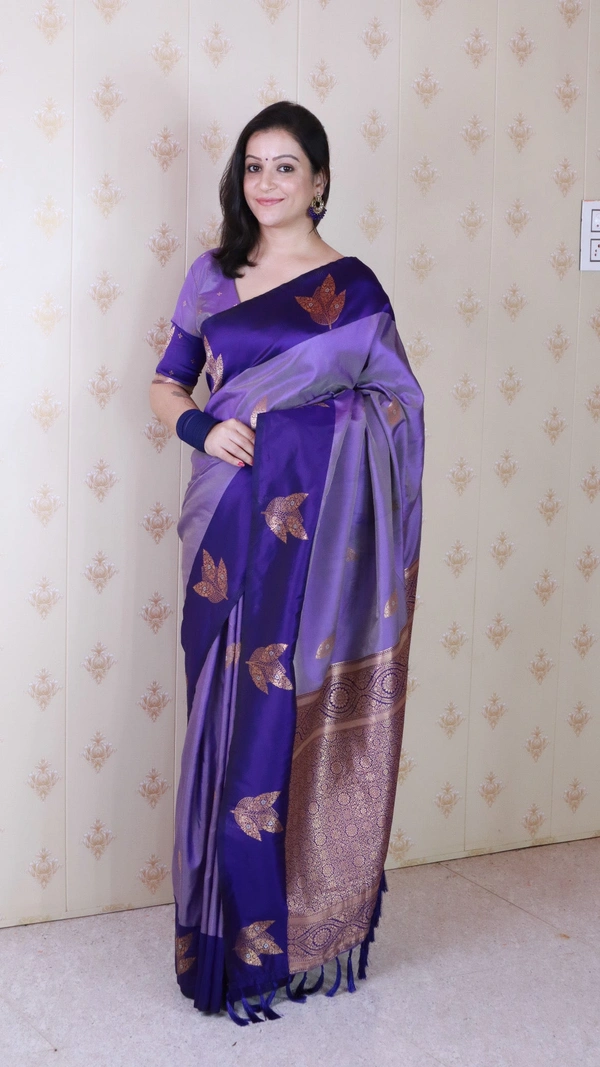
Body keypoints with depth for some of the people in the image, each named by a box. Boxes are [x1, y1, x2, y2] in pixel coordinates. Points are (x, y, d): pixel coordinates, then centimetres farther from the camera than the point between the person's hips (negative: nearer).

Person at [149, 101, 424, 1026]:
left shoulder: (350, 287, 0)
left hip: (309, 524, -4)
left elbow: (399, 403, 3)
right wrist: (199, 425, -6)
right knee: (226, 715, 6)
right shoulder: (212, 276, 12)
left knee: (293, 719, -2)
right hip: (228, 523, 4)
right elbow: (167, 384, 15)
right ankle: (227, 932, 20)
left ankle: (293, 937, 12)